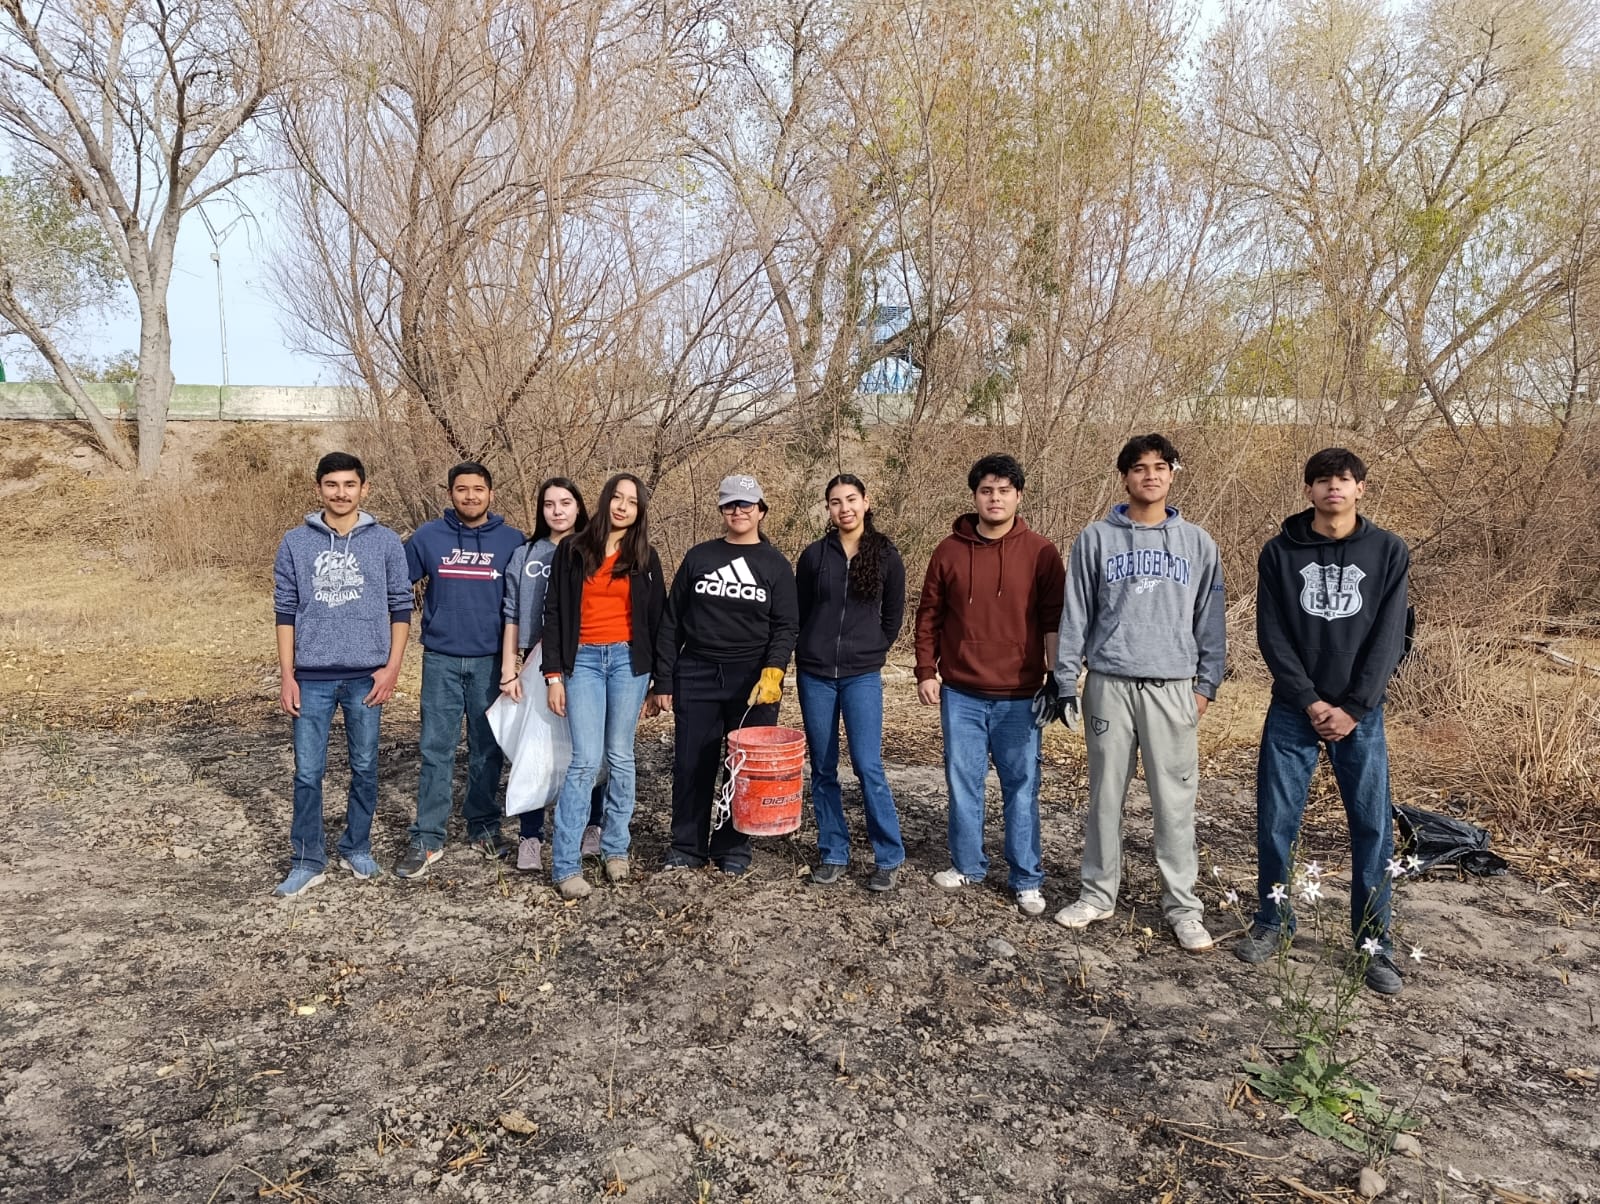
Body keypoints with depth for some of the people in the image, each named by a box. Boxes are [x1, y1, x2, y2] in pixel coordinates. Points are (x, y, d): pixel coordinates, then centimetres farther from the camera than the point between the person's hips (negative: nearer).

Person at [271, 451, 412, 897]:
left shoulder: (386, 542, 1)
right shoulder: (296, 543, 3)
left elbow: (400, 607, 3)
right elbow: (286, 610, 4)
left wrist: (392, 667, -4)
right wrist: (287, 676, 0)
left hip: (366, 676, 0)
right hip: (313, 676, 0)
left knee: (364, 768, 10)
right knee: (308, 772, 3)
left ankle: (357, 848, 25)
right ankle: (307, 861, 15)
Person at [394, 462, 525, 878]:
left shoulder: (512, 541, 1)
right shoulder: (428, 537, 1)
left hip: (490, 660, 0)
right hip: (441, 659, 0)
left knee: (487, 748, 9)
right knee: (436, 749, 0)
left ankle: (484, 825, 23)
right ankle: (427, 838, 7)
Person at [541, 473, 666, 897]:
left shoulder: (645, 557, 7)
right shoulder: (572, 551, 4)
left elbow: (657, 619, 10)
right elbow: (554, 613, 3)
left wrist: (658, 676, 6)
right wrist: (554, 673, -2)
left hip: (628, 659, 1)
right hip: (584, 659, -1)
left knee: (620, 757, 6)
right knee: (586, 759, -10)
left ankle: (616, 849, 20)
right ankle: (565, 865, -4)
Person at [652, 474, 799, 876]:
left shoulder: (775, 565, 2)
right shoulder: (698, 557, 6)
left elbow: (786, 627, -1)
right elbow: (671, 620, 7)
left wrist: (773, 671, -17)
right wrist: (664, 680, 2)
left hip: (754, 679, -1)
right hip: (697, 675, 1)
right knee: (691, 764, 4)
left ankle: (733, 848, 19)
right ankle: (687, 846, 19)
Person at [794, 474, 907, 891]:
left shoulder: (886, 555, 0)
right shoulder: (815, 555, 2)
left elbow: (893, 616, 9)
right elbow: (799, 613, 11)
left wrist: (871, 652, 10)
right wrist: (813, 651, 10)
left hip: (862, 676, -2)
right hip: (815, 673, 2)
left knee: (868, 766, -8)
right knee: (822, 769, 6)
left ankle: (889, 858, 5)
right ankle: (833, 854, 18)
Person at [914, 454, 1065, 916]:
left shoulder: (1041, 553, -2)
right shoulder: (949, 550, 3)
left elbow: (1055, 620, 0)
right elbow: (929, 617, 7)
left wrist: (1058, 678, -5)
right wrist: (926, 673, 2)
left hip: (1019, 697, -2)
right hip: (960, 695, 2)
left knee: (1022, 788, 5)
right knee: (962, 784, 11)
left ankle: (1027, 880, 17)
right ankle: (967, 865, 28)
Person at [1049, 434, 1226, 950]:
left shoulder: (1197, 543, 8)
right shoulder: (1096, 539, 4)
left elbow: (1210, 618, 10)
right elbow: (1075, 614, 3)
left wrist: (1207, 682, 5)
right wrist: (1066, 680, -1)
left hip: (1173, 686, 0)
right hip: (1109, 683, 0)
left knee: (1175, 798, 1)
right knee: (1106, 793, 7)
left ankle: (1182, 903, 12)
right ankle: (1098, 892, 19)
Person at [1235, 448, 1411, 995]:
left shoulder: (1388, 551, 1)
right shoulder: (1279, 553, 1)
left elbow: (1389, 637, -3)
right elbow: (1272, 637, -2)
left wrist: (1353, 708, -10)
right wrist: (1310, 703, -10)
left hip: (1360, 713, 0)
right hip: (1292, 711, 0)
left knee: (1373, 826, 2)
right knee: (1276, 821, 3)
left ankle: (1375, 941, 16)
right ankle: (1272, 920, 21)